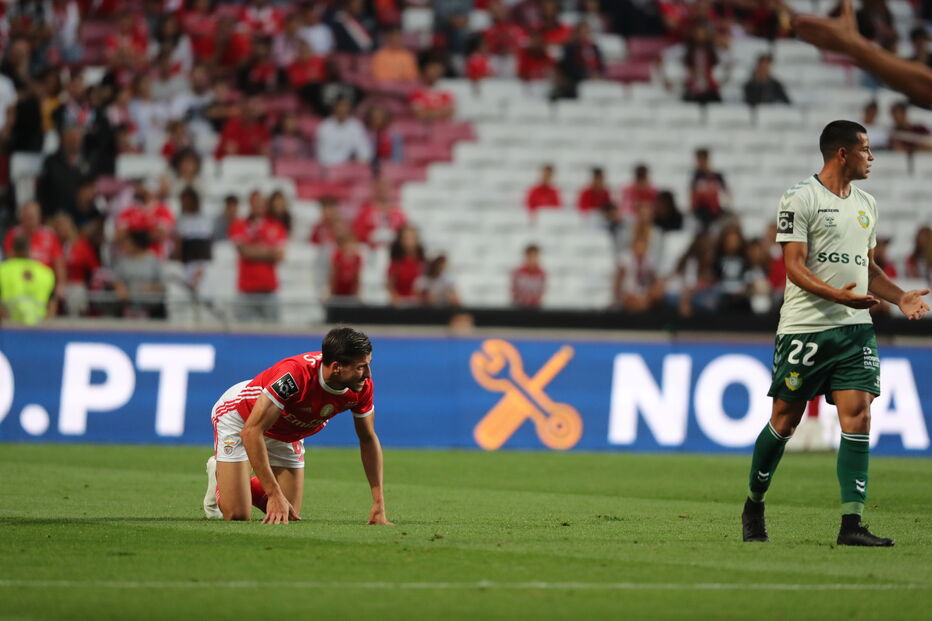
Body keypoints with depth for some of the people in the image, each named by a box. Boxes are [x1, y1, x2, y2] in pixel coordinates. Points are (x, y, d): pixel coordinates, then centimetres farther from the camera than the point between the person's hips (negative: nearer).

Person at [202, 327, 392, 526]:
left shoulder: (362, 386, -25)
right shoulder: (297, 373, -43)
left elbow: (369, 440, -8)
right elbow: (251, 431, -42)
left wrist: (379, 504, -15)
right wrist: (275, 494, -45)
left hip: (287, 433, 6)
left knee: (290, 515, -1)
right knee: (237, 515, -12)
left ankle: (247, 485, 29)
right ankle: (218, 473, 21)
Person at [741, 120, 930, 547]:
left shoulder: (865, 204, 16)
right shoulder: (800, 199, -6)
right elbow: (794, 267, -12)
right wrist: (837, 296, -27)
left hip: (856, 327, 5)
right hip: (805, 326, -5)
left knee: (857, 417, -9)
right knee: (785, 420, 3)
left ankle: (851, 523, -12)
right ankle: (754, 504, 24)